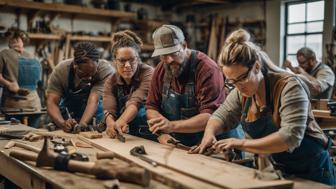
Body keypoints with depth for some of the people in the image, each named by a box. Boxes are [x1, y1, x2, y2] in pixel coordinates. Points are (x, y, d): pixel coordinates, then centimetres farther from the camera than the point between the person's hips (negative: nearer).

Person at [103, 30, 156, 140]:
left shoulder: (147, 73, -10)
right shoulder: (110, 83, 3)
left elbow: (136, 102, -25)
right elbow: (109, 110, -12)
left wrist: (120, 122, -43)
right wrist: (112, 124, -35)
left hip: (149, 137, -4)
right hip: (125, 135, 5)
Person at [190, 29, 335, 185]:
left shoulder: (288, 86, -26)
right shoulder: (242, 91, -7)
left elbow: (291, 136, -36)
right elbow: (222, 116, 4)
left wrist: (242, 144, -38)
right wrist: (209, 134, -18)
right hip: (276, 168, 6)